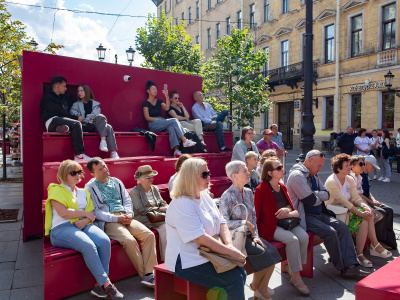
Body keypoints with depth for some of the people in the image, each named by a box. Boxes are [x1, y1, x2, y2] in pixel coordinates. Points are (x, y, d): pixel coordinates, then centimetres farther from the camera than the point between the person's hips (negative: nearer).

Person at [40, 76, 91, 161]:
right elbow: (60, 112, -8)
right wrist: (76, 118, -6)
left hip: (62, 121, 7)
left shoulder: (63, 98, 30)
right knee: (76, 124, -31)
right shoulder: (48, 97, 3)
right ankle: (79, 154, -37)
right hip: (52, 121, -7)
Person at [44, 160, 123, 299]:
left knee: (105, 241, -26)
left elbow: (91, 213, 14)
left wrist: (85, 221, -8)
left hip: (83, 226, 5)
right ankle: (106, 284, -24)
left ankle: (100, 285, -20)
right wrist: (85, 213, -2)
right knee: (88, 245, -33)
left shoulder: (84, 192, 24)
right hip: (62, 229, -5)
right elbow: (63, 213, -9)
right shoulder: (56, 190, 6)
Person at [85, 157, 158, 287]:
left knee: (149, 234, -18)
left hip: (125, 217, 6)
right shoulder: (90, 187, 5)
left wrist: (129, 214, -3)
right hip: (108, 222, -5)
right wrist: (116, 219, -15)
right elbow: (95, 212, -5)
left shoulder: (116, 182, 21)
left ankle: (149, 273, -18)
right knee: (129, 240, -30)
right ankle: (144, 274, -16)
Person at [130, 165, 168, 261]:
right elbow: (141, 210, -12)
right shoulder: (135, 191, -2)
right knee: (164, 226, -28)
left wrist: (167, 208, -7)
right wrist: (160, 209, -13)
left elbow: (163, 203, 17)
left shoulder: (155, 189, 19)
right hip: (144, 220, -6)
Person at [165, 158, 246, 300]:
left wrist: (229, 244, -10)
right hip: (187, 262, -9)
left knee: (241, 272, -3)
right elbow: (201, 238, -24)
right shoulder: (181, 204, -20)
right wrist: (230, 251, -21)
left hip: (207, 254, 9)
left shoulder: (204, 196, 9)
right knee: (235, 280, -16)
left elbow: (221, 222, 8)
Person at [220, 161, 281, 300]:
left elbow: (253, 217, 12)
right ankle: (255, 285, 6)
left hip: (249, 235, 7)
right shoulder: (227, 196, -13)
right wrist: (244, 223, -15)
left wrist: (255, 235, -1)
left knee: (271, 251, -14)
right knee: (262, 253, -21)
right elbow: (224, 222, -18)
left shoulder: (248, 192, 9)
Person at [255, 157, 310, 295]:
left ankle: (290, 266, 2)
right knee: (292, 239, -27)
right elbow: (257, 214, -8)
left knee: (304, 236, -18)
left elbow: (294, 210, 12)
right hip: (270, 227, -7)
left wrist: (289, 213, -11)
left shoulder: (282, 187, 12)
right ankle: (296, 278, -13)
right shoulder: (261, 189, -9)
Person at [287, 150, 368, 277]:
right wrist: (320, 197, -1)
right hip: (305, 217, -9)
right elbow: (311, 201, -21)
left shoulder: (314, 175, 16)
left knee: (342, 227, -6)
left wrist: (314, 194, -12)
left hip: (320, 214, 10)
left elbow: (326, 195, 8)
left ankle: (350, 266, -5)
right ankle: (342, 268, -6)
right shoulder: (297, 175, -16)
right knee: (330, 232, -24)